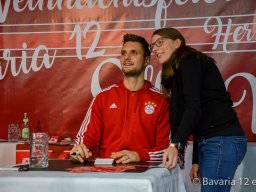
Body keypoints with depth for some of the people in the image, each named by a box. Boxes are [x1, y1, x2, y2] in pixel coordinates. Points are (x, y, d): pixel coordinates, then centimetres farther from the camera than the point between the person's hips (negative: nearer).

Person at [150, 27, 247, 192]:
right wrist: (196, 160, 21)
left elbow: (194, 107, -18)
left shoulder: (190, 61, -4)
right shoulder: (178, 72, 24)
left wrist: (176, 144, -29)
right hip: (210, 142, 10)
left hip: (222, 141, -9)